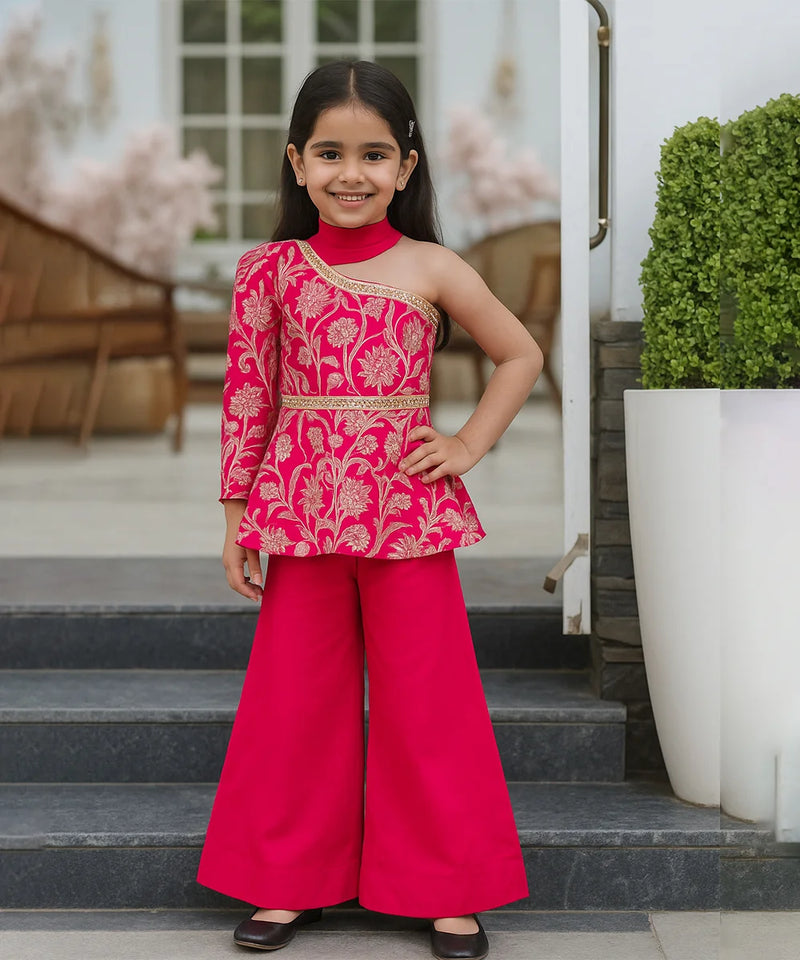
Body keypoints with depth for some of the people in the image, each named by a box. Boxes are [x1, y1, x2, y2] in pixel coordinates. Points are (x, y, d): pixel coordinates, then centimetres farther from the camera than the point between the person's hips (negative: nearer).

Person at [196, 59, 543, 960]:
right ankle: (290, 876, 23)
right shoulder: (272, 270, 1)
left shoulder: (432, 269, 0)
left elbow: (520, 355, 11)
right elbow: (247, 394, 4)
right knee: (295, 694, 8)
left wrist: (469, 444, 2)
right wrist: (236, 514, 3)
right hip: (302, 505, 1)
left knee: (426, 697, 5)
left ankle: (446, 886, 18)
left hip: (408, 508, -1)